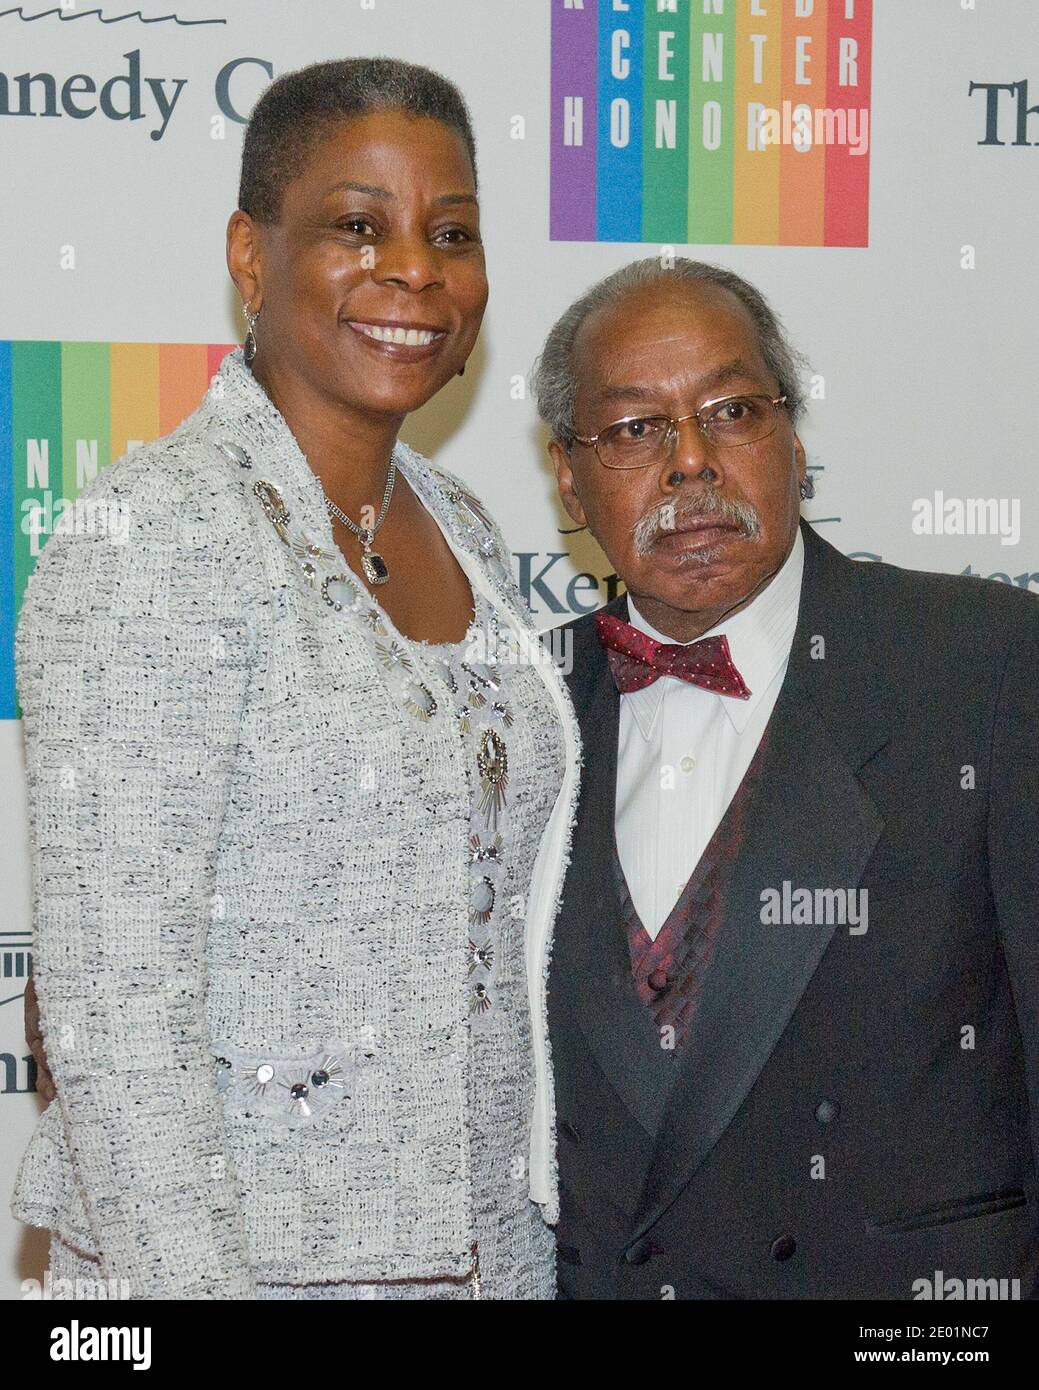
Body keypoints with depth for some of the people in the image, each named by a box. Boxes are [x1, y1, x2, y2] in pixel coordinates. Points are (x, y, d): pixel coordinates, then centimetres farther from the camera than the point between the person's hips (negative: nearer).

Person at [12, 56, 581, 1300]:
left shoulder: (460, 532, 8)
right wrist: (192, 1279, -22)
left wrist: (528, 1244, 13)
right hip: (247, 1252, -7)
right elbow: (113, 1000, -19)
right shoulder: (153, 541, -15)